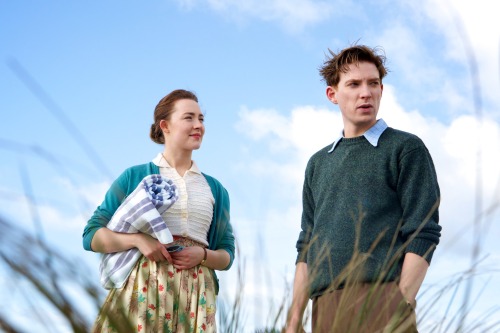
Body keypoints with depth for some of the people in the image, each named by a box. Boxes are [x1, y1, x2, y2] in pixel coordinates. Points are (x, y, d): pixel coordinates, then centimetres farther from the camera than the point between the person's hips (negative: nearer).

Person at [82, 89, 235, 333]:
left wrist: (203, 255, -6)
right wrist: (138, 239, -14)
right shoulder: (134, 176, 4)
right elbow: (92, 235, 2)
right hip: (144, 286, -2)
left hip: (195, 292, 3)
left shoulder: (215, 189, 13)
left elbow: (227, 254, 16)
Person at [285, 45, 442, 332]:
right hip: (325, 308, 5)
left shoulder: (406, 148, 5)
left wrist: (400, 306, -14)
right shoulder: (318, 164, 20)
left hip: (381, 300, -4)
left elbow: (423, 236, -3)